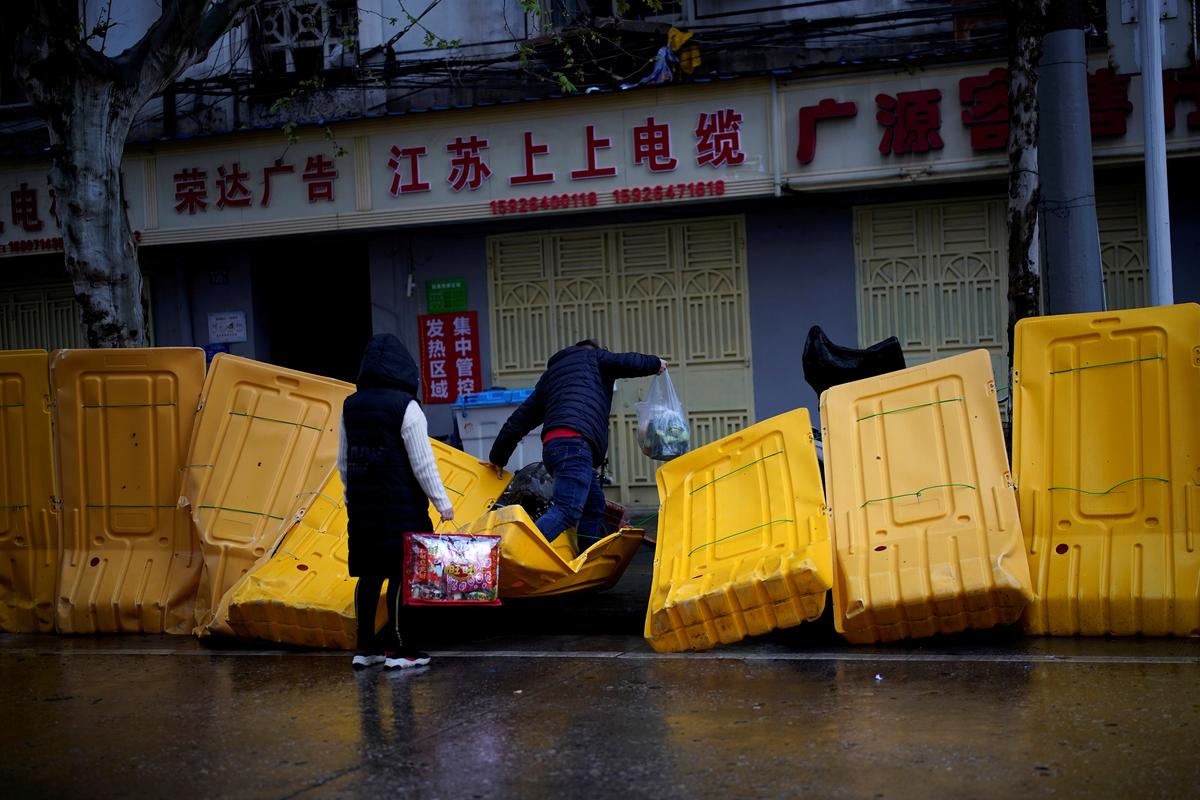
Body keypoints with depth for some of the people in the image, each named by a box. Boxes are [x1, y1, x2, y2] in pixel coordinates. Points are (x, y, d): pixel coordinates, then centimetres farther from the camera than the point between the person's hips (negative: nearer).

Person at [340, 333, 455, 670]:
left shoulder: (351, 406, 9)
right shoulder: (406, 406, -11)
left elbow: (343, 461, 16)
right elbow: (422, 462, -12)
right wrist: (442, 502, -6)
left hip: (362, 505, 6)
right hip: (401, 508, -6)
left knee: (369, 575, 11)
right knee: (402, 574, 0)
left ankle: (365, 648, 17)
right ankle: (398, 649, 3)